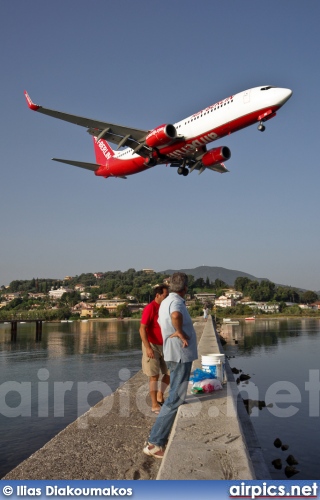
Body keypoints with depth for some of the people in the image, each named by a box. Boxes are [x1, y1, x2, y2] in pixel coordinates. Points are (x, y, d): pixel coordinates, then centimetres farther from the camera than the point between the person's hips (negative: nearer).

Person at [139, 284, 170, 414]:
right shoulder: (150, 308, -17)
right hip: (152, 346, -7)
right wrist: (148, 348, -25)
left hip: (164, 346, 7)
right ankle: (154, 405, 7)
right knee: (154, 375, -2)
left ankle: (160, 397, 28)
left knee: (170, 372, 10)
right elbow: (142, 329, -20)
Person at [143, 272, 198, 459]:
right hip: (181, 355, -10)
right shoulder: (176, 302, -19)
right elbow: (176, 316, -43)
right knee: (175, 399, -7)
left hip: (177, 354, 10)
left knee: (176, 396, 18)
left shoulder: (166, 302, 11)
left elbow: (162, 322, 29)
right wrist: (181, 333, -26)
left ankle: (164, 436, 26)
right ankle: (154, 443, -5)